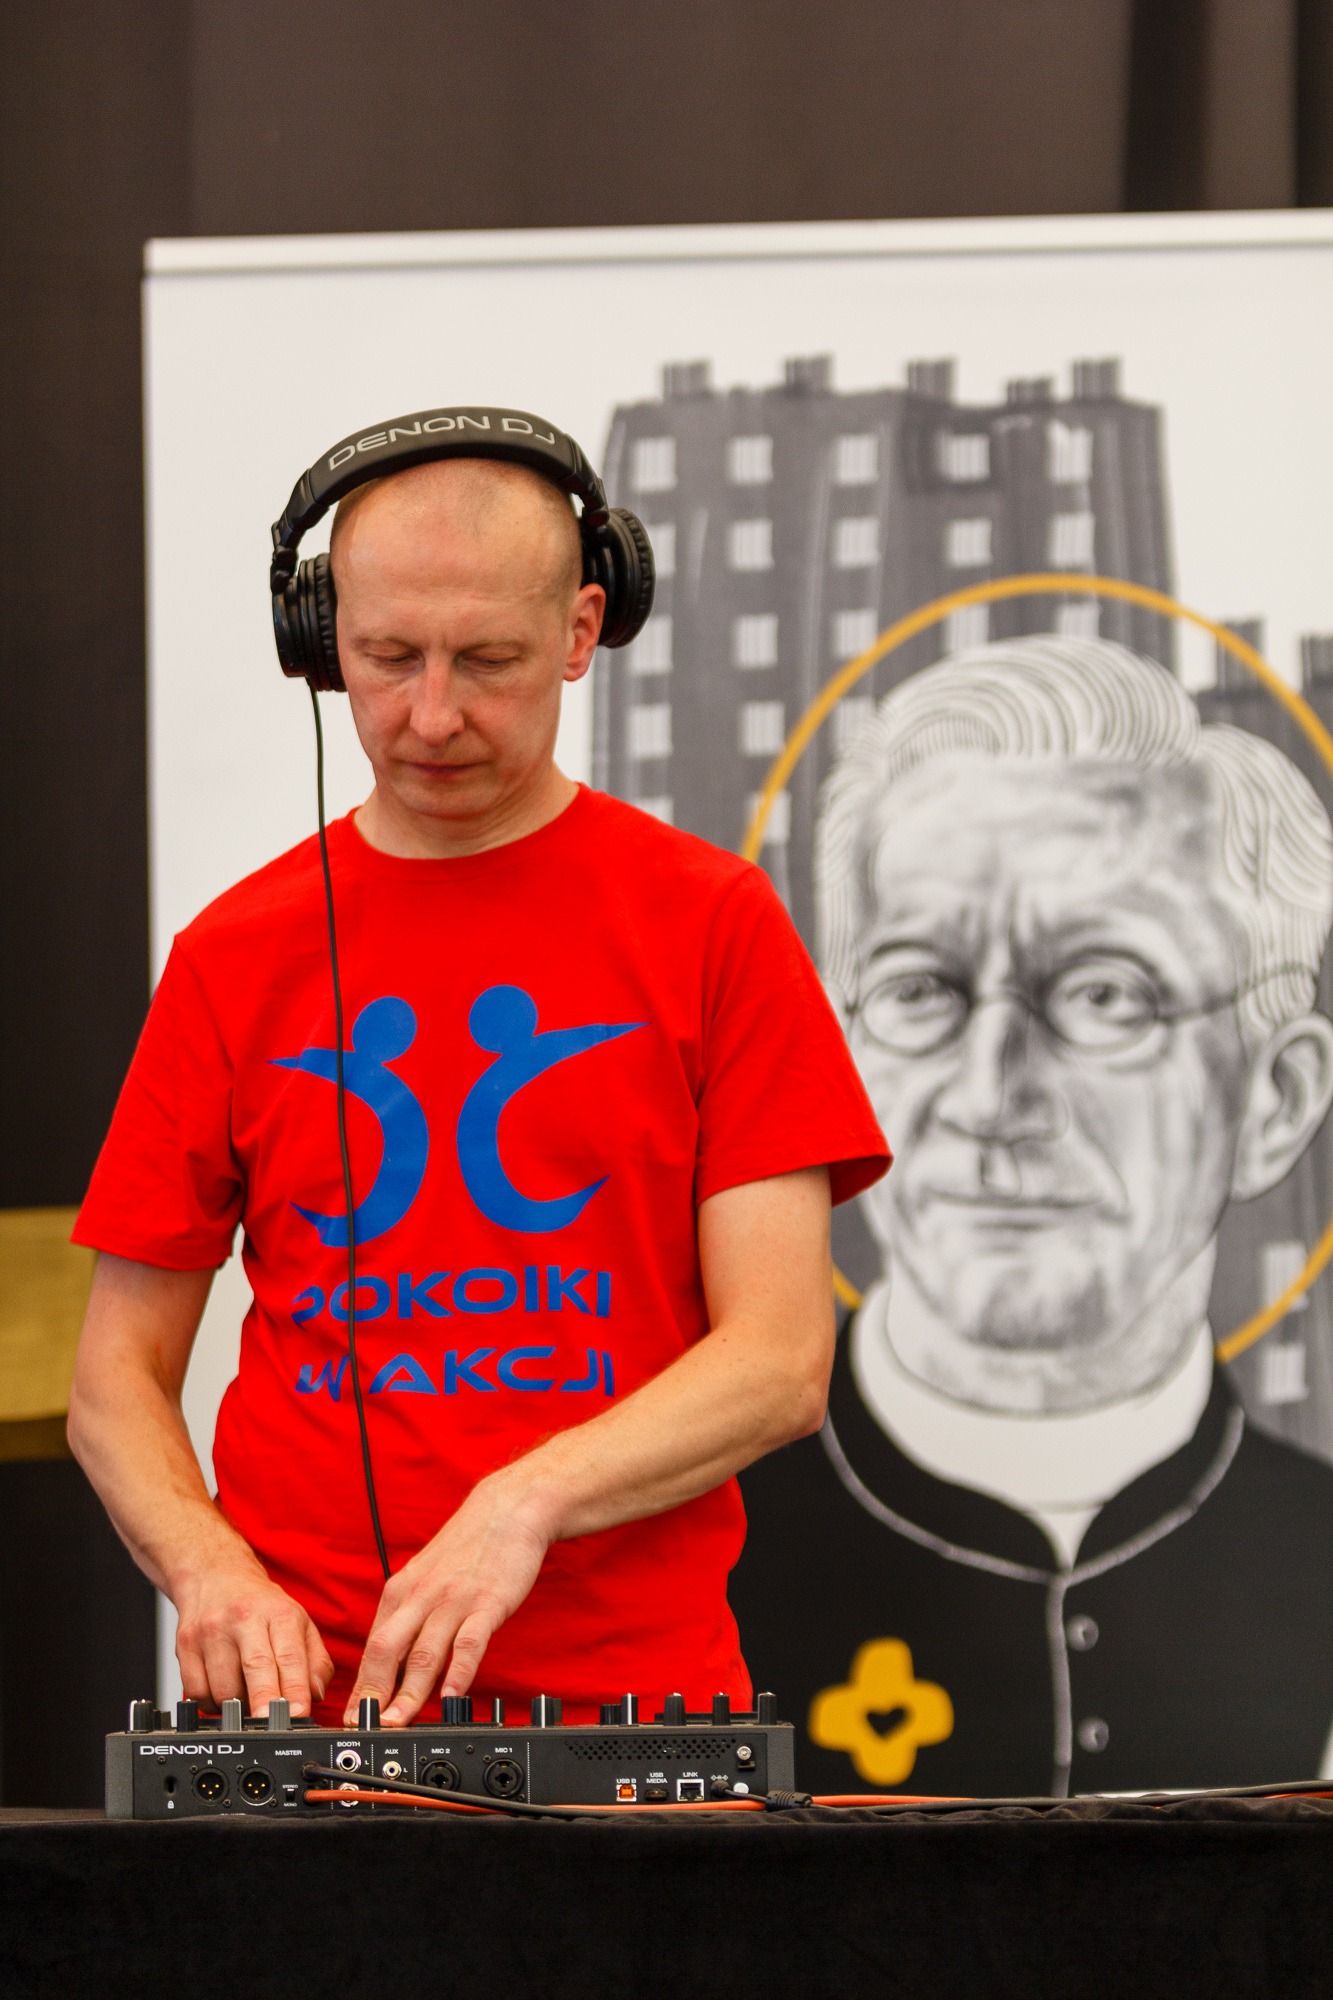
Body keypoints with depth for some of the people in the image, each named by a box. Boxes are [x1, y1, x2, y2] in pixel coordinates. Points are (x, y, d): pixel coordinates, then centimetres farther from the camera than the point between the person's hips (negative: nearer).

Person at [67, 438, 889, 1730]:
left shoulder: (712, 924, 5)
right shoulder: (235, 957, 10)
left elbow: (781, 1362, -1)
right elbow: (119, 1378, 12)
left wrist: (528, 1501, -17)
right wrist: (210, 1568, -8)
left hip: (631, 1694, -1)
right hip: (305, 1702, 1)